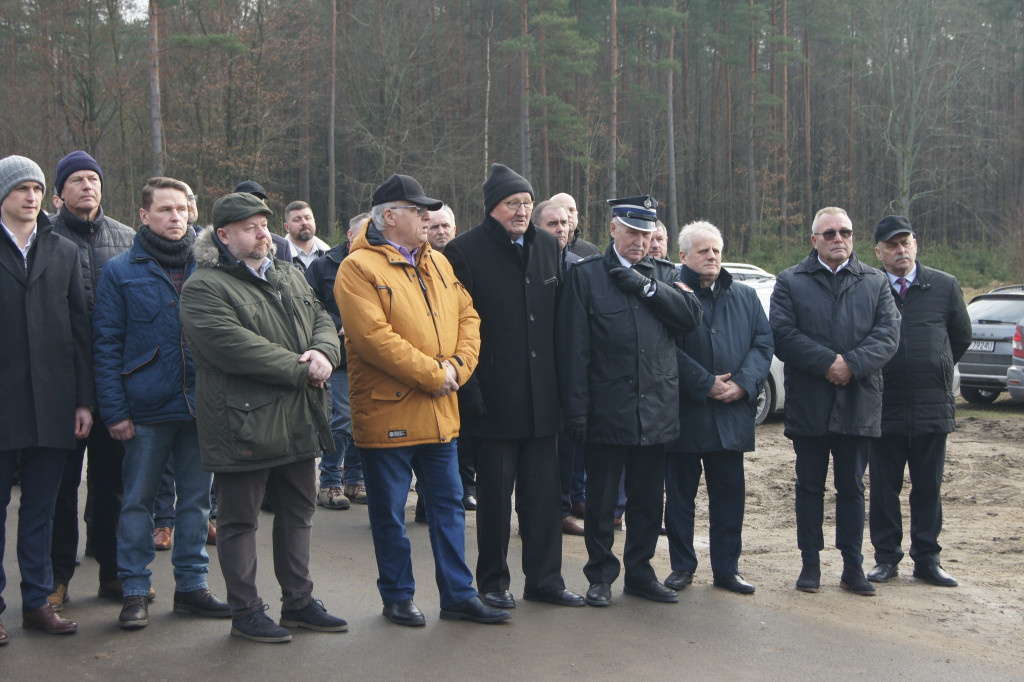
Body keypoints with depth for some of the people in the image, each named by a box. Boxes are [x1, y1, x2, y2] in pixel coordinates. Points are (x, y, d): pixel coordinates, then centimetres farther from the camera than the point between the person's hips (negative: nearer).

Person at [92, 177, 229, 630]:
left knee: (196, 498, 10)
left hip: (201, 405, 3)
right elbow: (106, 345, -2)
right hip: (147, 408, -2)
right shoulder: (121, 271, 0)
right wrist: (115, 409, -9)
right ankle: (134, 591, 15)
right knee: (138, 500, 5)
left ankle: (192, 584, 21)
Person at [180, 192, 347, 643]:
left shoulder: (290, 278, 16)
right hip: (244, 424, -8)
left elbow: (322, 319, 13)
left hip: (298, 421, 8)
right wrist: (300, 370, -19)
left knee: (299, 511, 16)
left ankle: (298, 601, 30)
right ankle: (245, 612, 17)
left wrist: (324, 353, -11)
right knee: (240, 520, 4)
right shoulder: (204, 287, -11)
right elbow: (235, 347, -23)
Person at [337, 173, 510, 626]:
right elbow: (373, 337, -20)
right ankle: (397, 597, 22)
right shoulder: (359, 268, -10)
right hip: (387, 413, -6)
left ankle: (458, 595, 21)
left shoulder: (438, 263, 13)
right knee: (389, 513, 7)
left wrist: (457, 366, -8)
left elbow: (468, 317, 11)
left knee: (449, 506, 12)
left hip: (440, 414, 6)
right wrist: (433, 373, -17)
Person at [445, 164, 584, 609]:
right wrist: (469, 391, -14)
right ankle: (493, 582, 20)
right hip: (494, 397, -5)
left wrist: (562, 383, 10)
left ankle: (544, 578, 21)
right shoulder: (465, 251, -7)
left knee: (544, 491, 10)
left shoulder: (547, 247, 10)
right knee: (495, 494, 6)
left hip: (541, 397, 5)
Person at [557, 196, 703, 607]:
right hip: (607, 411, -3)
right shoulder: (585, 275, -1)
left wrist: (644, 284, -12)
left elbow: (691, 316, -6)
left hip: (656, 411, 4)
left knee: (648, 500, 13)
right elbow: (573, 348, -5)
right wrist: (576, 410, -10)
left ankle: (640, 572, 27)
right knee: (601, 500, 6)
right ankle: (600, 576, 21)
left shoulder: (664, 275, 11)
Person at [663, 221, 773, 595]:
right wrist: (706, 383, -14)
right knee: (680, 494, 6)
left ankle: (726, 568, 19)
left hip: (732, 414, 4)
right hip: (683, 413, -4)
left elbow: (763, 343, 7)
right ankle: (682, 567, 18)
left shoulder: (745, 296, 14)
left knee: (729, 494, 8)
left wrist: (743, 383, -9)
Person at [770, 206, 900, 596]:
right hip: (808, 404, -1)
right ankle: (810, 564, 14)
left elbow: (888, 334, -2)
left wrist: (852, 365, -17)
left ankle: (853, 566, 15)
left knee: (852, 488, 8)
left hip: (859, 403, 1)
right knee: (810, 486, 6)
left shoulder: (876, 282, 11)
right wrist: (827, 363, -17)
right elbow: (782, 335, -7)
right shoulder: (790, 282, 5)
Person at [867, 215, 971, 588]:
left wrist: (934, 371, 13)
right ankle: (886, 558, 17)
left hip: (932, 407, 2)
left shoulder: (945, 286, 5)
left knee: (929, 488, 8)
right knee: (884, 488, 7)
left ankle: (926, 558, 18)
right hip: (884, 407, -1)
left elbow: (962, 337, 15)